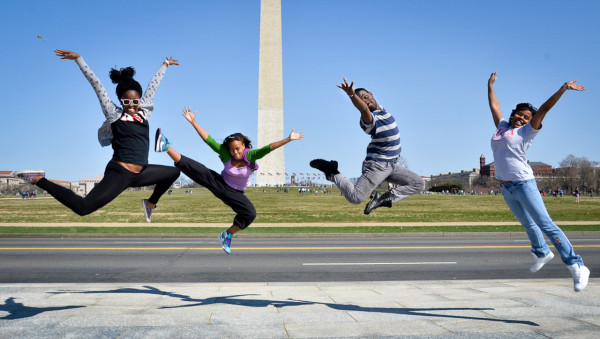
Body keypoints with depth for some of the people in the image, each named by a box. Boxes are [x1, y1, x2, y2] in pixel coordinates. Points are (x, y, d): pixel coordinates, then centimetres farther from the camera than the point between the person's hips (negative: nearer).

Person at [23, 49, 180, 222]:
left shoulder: (143, 111, 10)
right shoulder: (114, 114, -2)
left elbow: (153, 84, 20)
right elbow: (97, 85, -1)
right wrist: (78, 58, 1)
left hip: (139, 173, 7)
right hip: (119, 173, -7)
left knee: (173, 172, 18)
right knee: (82, 207, -18)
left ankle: (151, 203, 33)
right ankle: (40, 181, 1)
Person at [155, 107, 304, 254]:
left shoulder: (250, 155, -20)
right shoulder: (225, 153, -16)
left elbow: (268, 148, -32)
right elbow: (208, 139, -18)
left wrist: (288, 139, -44)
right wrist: (192, 121, -22)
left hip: (234, 193, 1)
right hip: (219, 184, 0)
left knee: (250, 214, -22)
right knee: (197, 169, -23)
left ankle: (227, 235, -1)